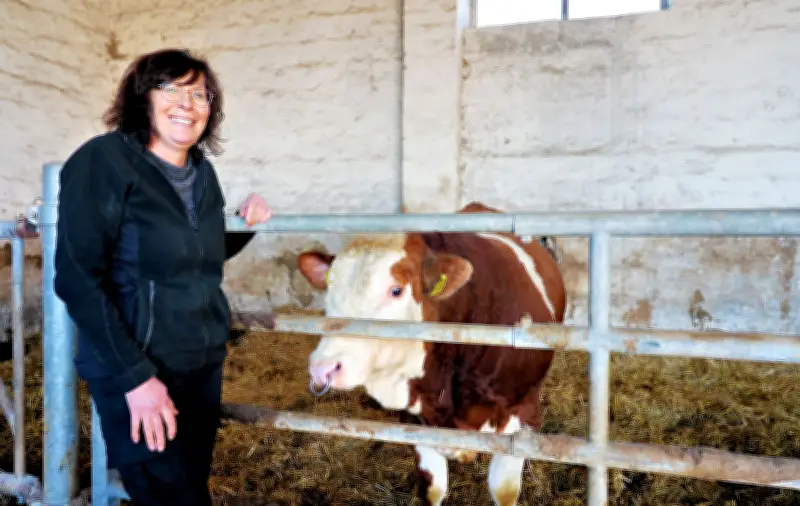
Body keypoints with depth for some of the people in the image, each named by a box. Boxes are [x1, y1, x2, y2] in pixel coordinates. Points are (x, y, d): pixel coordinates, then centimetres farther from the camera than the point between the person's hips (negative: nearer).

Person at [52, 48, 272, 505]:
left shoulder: (203, 171, 5)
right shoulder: (103, 161, -13)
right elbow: (77, 278, -18)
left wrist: (248, 223, 1)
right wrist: (135, 376, -21)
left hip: (206, 363, 7)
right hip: (137, 370, -6)